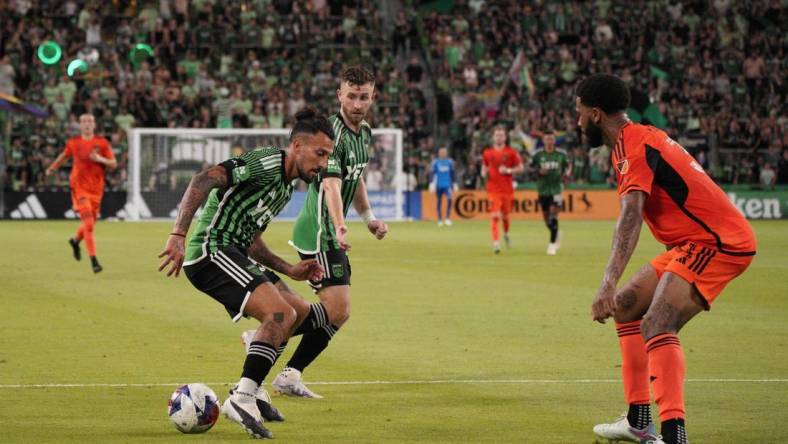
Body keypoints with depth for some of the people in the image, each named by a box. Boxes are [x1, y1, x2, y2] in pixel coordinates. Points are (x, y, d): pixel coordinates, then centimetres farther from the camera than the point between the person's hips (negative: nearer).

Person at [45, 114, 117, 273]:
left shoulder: (102, 143, 1)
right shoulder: (73, 143, 3)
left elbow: (113, 164, 0)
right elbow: (64, 155, 23)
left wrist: (101, 159, -16)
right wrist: (52, 168, 18)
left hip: (96, 189, 3)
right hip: (79, 187, -3)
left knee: (90, 224, 13)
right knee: (88, 224, -16)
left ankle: (75, 241, 47)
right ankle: (93, 261, -16)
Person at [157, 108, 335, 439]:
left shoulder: (286, 185, 20)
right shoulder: (266, 164, -12)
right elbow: (205, 179, -24)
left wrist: (289, 270, 19)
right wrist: (178, 235, -33)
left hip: (233, 255, 11)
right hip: (211, 251, -11)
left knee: (293, 314, 13)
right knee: (279, 313, -22)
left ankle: (250, 391, 16)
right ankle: (242, 398, -22)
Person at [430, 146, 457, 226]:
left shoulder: (450, 162, 8)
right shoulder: (435, 162, 2)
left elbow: (452, 174, 14)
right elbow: (433, 174, 1)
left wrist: (454, 184, 15)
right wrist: (432, 184, -7)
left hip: (448, 184, 1)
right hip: (438, 185, 0)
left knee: (449, 198, -21)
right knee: (439, 202, 5)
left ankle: (448, 218, -14)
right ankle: (440, 220, 17)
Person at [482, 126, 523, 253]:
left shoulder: (511, 152, 1)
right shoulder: (487, 153, 5)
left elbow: (520, 168, 4)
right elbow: (484, 169, 17)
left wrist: (509, 170, -13)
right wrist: (484, 173, -6)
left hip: (507, 189, 1)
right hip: (493, 189, -1)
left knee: (505, 215, 11)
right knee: (495, 216, -13)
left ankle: (506, 233, 42)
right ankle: (496, 242, -15)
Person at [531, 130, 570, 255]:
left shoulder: (561, 154, 1)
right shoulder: (538, 155, 1)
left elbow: (568, 166, 15)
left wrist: (567, 173, -6)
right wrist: (539, 172, -15)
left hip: (556, 188, -2)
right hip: (543, 189, 2)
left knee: (553, 216, -15)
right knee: (546, 218, 8)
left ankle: (552, 244, -10)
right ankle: (556, 236, 37)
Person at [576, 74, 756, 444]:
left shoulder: (634, 147, -17)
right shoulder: (641, 137, 13)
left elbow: (630, 219, -32)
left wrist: (608, 284, -42)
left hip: (717, 242, -11)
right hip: (701, 240, 11)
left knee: (657, 327, -26)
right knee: (625, 306, 17)